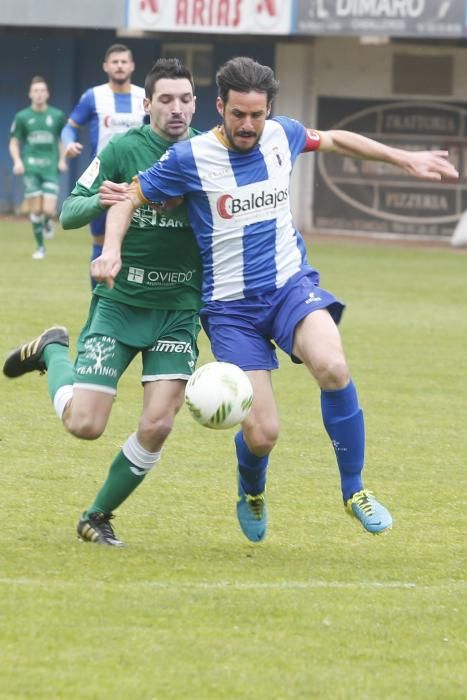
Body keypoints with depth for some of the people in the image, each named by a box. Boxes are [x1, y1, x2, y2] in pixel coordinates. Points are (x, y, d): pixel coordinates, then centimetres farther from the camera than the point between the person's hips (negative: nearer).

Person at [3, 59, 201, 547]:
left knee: (157, 425, -11)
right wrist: (100, 201, -27)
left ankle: (98, 518, 11)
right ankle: (52, 351, 25)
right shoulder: (124, 148, -9)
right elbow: (68, 213, -5)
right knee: (84, 424, -7)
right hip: (119, 301, -2)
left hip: (179, 308, 2)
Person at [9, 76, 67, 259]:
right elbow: (14, 142, 9)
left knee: (49, 210, -11)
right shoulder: (22, 117, 3)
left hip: (51, 168, 0)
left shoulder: (57, 115, 5)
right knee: (35, 209, -3)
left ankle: (47, 221, 27)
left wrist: (62, 160, 2)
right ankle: (40, 246, 12)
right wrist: (17, 161, -8)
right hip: (30, 168, 0)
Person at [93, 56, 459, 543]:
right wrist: (111, 250, -20)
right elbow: (130, 198, -2)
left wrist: (405, 159, 24)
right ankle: (251, 496, 28)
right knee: (261, 433, -11)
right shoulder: (190, 158, -11)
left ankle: (354, 490, -11)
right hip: (231, 306, -2)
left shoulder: (281, 135, 1)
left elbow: (335, 140, 21)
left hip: (291, 284, 2)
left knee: (332, 366, -30)